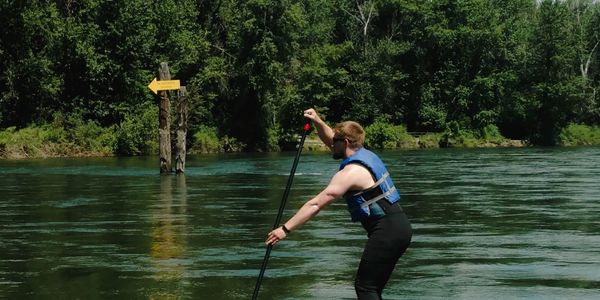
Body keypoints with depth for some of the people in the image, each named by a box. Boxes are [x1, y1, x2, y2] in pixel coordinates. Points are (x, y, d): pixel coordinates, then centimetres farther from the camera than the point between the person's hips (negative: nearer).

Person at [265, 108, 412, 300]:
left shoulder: (350, 173, -13)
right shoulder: (365, 154, 13)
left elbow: (315, 205, -16)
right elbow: (330, 140, 30)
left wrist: (285, 229, -14)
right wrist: (318, 123, 14)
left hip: (386, 231, -10)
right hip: (400, 226, 10)